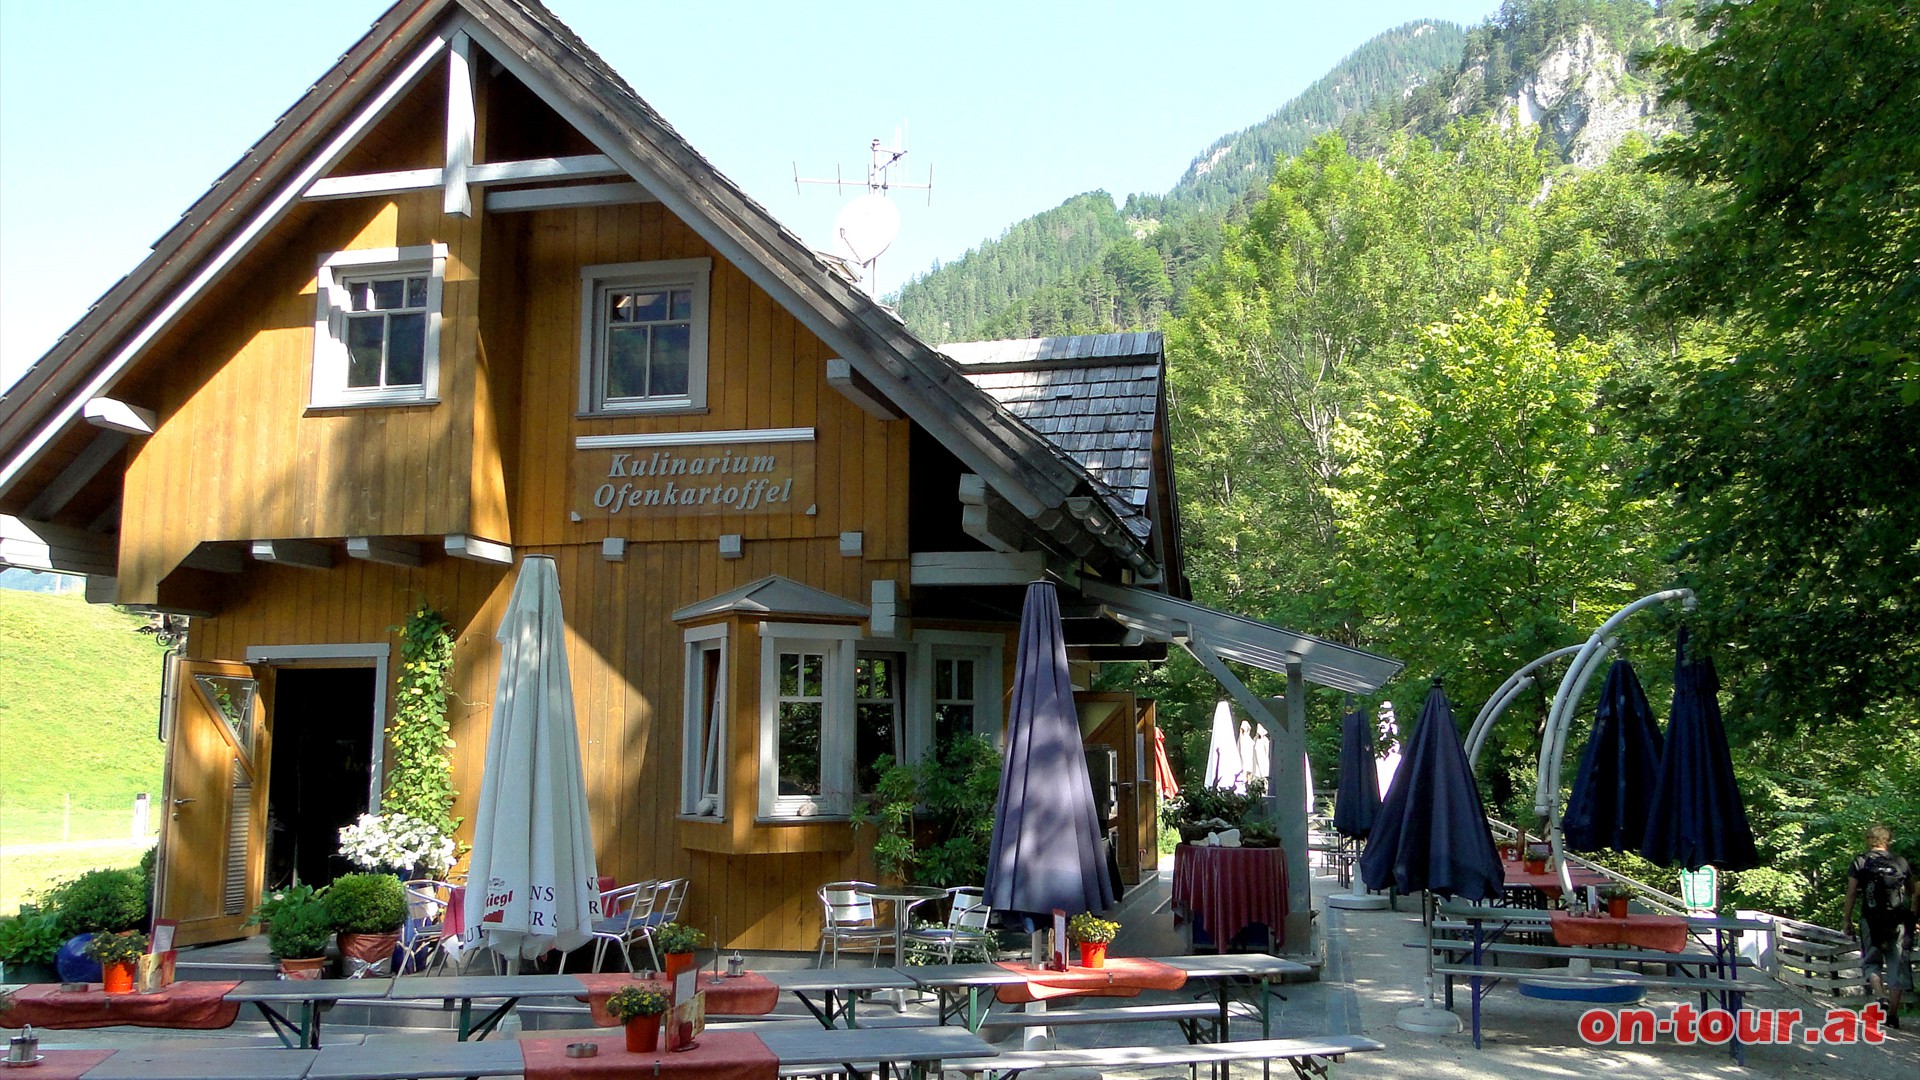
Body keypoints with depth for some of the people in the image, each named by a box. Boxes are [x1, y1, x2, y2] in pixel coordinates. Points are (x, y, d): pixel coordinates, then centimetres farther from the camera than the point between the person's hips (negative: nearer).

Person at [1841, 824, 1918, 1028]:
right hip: (1899, 922, 2)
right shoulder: (1901, 863, 7)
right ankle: (1892, 1015, 5)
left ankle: (1880, 996, -14)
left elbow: (1851, 893, -2)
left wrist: (1847, 919, 5)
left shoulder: (1860, 863, 1)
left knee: (1871, 962, 11)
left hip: (1872, 921, -1)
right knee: (1897, 965, 6)